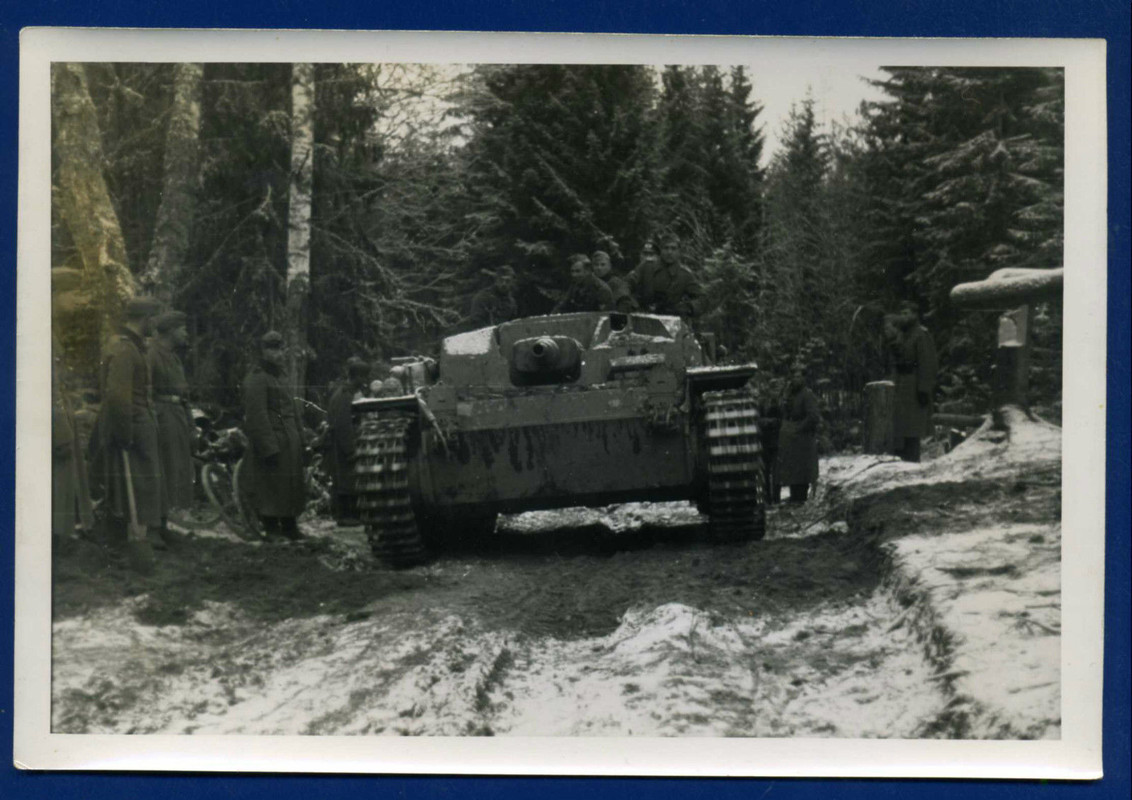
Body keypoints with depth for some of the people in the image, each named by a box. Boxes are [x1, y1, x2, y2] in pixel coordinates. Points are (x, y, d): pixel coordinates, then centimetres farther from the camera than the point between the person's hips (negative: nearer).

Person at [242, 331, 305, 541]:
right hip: (270, 444, -9)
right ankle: (271, 529, 3)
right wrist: (269, 448, -23)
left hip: (289, 444, 9)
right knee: (271, 488, -4)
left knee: (291, 487, 13)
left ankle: (289, 527, 22)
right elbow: (257, 417, -19)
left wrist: (299, 441, 19)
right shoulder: (256, 379, -12)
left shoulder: (278, 377, 19)